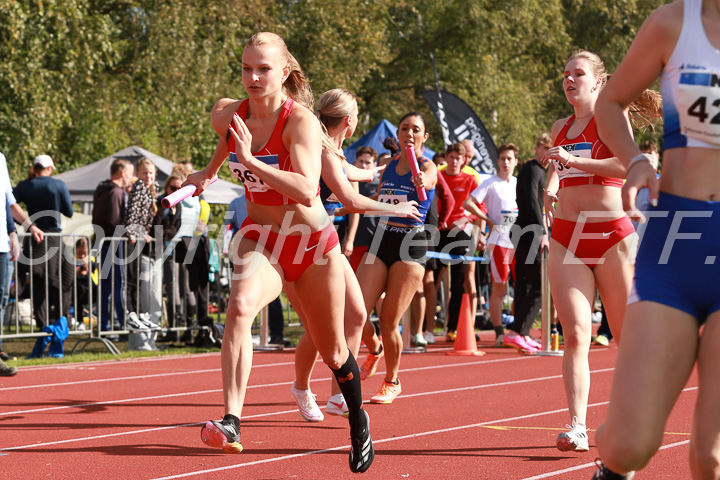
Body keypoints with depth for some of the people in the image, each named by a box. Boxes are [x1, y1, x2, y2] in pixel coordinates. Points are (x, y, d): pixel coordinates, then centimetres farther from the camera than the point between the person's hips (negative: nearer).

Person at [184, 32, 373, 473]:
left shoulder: (301, 121, -22)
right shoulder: (227, 114, -6)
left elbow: (307, 191, -37)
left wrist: (251, 160, -40)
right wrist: (211, 170, 29)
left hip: (313, 241, -2)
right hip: (260, 238, 2)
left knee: (332, 350, 12)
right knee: (240, 306, -32)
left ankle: (358, 422, 43)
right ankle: (232, 423, -43)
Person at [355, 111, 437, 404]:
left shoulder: (427, 167, -6)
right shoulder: (389, 166, 11)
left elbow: (426, 179, -33)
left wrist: (420, 181, -54)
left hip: (410, 246, -5)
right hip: (381, 240, 5)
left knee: (388, 320, -5)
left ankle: (392, 382, 16)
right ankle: (375, 349, 26)